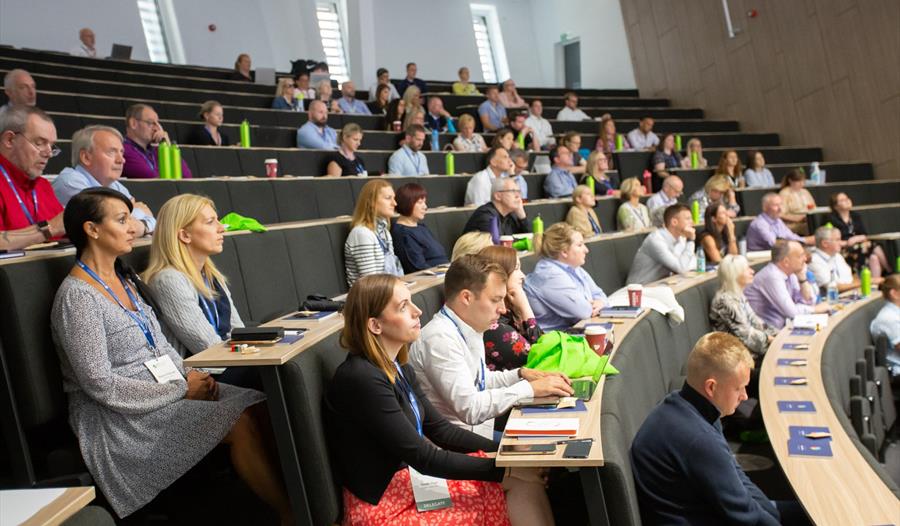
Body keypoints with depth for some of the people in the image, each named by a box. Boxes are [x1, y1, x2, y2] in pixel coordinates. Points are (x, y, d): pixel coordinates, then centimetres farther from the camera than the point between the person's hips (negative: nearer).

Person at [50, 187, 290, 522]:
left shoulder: (124, 280, 12)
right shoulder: (77, 295, -14)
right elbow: (100, 384, -18)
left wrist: (187, 374, -2)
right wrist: (181, 391, -15)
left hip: (161, 389, 8)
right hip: (118, 415, -8)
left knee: (258, 405, -13)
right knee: (241, 423, -22)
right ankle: (291, 513, -7)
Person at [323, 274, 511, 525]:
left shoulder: (399, 368, 4)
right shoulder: (362, 379, -24)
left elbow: (439, 429, 5)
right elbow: (424, 457, -23)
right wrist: (506, 468, -20)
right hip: (382, 504, -8)